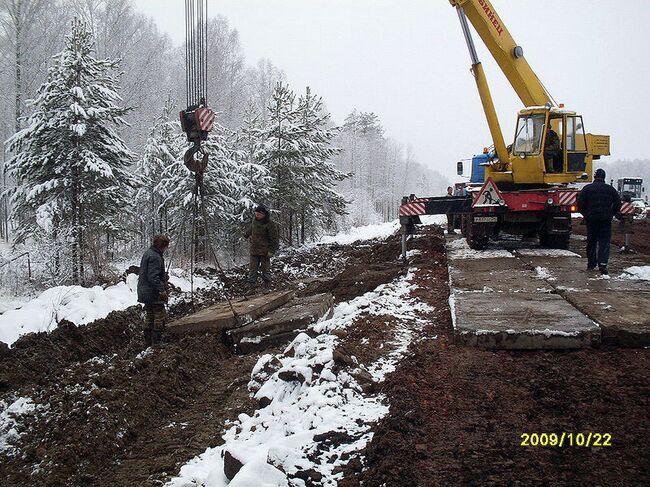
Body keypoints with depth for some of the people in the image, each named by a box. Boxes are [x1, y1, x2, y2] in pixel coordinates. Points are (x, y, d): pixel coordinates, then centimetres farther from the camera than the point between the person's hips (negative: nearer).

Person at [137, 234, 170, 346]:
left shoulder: (148, 253, 14)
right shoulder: (155, 257, -20)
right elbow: (153, 277, -26)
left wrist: (164, 278, 26)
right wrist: (162, 289, -27)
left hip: (145, 292, 11)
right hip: (154, 294, -11)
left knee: (149, 316, 16)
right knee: (160, 316, -4)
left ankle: (148, 341, 22)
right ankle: (157, 341, -3)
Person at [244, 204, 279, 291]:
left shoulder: (270, 225, -12)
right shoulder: (255, 221, 7)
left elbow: (274, 239, -12)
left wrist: (271, 251, -17)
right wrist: (246, 234, 49)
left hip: (264, 251, -5)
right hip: (253, 251, 6)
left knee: (265, 269, 3)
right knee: (252, 269, 3)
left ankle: (267, 286, 11)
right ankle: (251, 287, 6)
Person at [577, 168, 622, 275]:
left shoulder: (587, 188, 0)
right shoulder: (610, 189, 3)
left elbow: (580, 204, -4)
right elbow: (618, 204, 4)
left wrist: (586, 214, 9)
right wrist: (611, 214, 14)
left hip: (591, 219, 0)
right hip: (606, 220, 0)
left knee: (591, 241, 12)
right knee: (604, 242, -1)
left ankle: (591, 263, 20)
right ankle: (602, 264, -15)